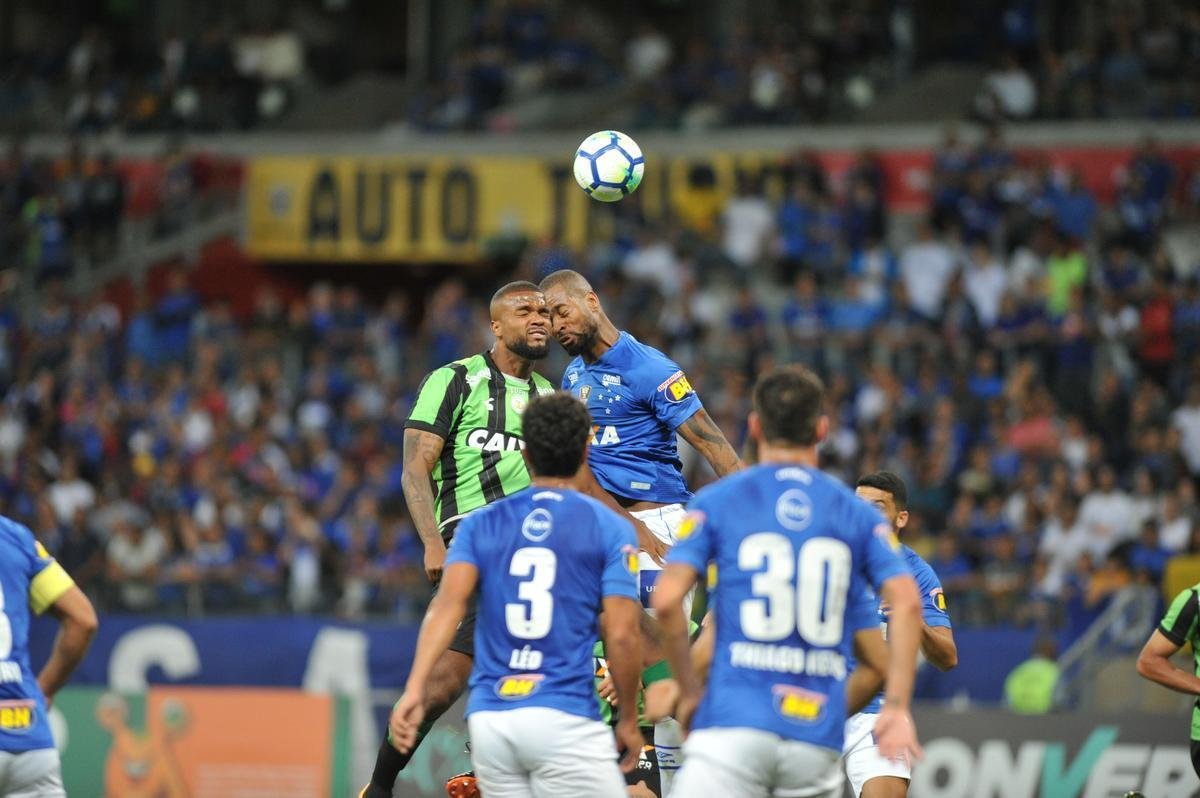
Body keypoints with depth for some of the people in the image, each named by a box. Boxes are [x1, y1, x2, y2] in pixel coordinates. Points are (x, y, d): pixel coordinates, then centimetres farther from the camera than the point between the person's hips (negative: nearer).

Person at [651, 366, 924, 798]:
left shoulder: (716, 502, 5)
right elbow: (906, 602, -3)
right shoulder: (858, 514, 11)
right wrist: (898, 708, -3)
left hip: (732, 725, -3)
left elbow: (667, 600, -6)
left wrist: (688, 690, 6)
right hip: (818, 736, 3)